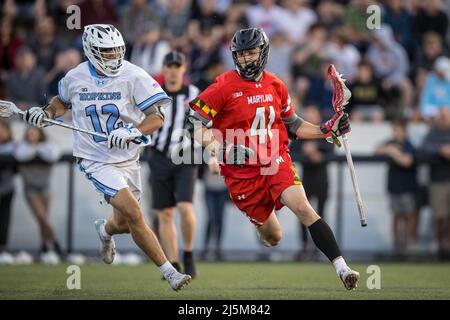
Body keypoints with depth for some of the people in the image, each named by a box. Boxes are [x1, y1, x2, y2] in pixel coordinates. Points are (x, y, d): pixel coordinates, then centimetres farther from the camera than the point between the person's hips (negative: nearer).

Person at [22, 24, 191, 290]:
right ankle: (169, 272, -13)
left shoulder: (133, 76, -11)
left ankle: (105, 230, 55)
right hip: (96, 161, -2)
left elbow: (157, 117, -14)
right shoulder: (75, 78, -4)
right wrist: (46, 113, 0)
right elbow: (63, 101, 19)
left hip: (128, 158, 2)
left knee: (125, 223, 16)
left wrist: (133, 132, -30)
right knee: (134, 214, -20)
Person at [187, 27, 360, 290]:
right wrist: (217, 147, -24)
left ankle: (342, 268, -25)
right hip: (242, 171, -2)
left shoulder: (275, 86, 7)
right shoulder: (225, 86, -7)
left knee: (304, 209, -22)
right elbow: (196, 123, -8)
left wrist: (326, 130, 8)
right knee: (272, 238, 6)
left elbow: (292, 125, 20)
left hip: (277, 162, 2)